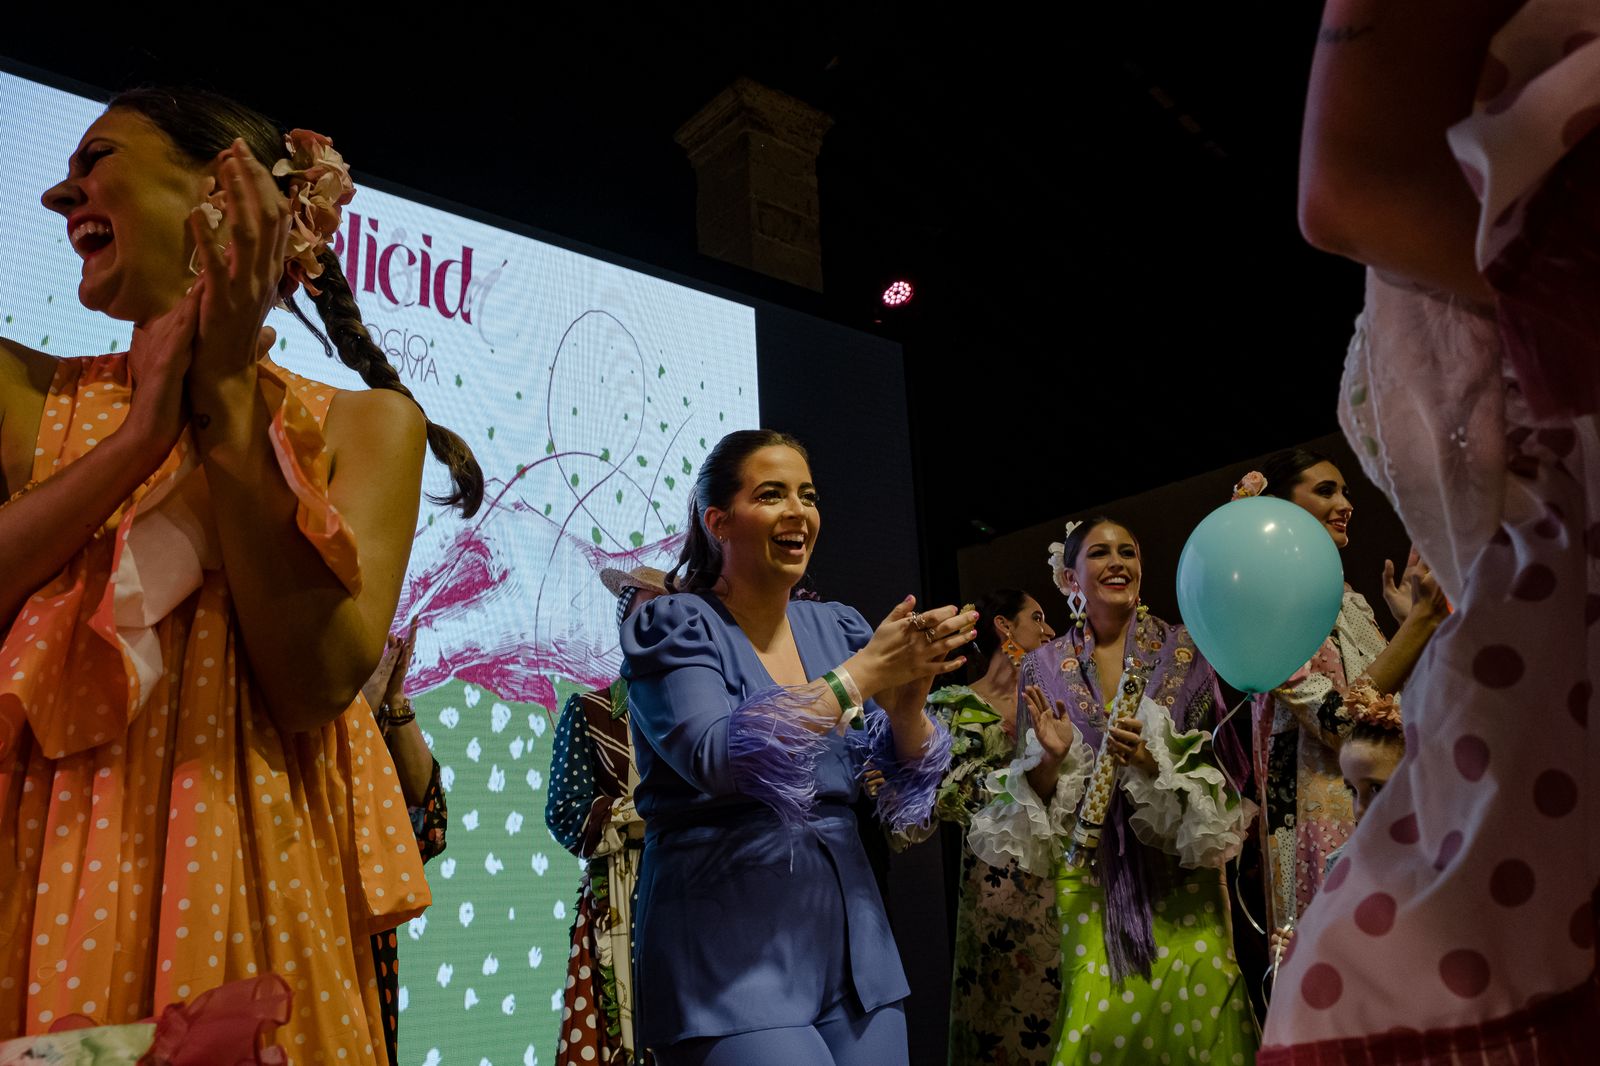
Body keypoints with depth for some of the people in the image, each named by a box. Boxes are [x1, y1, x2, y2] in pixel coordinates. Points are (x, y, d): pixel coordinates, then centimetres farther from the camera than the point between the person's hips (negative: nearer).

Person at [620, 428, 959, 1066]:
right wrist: (864, 672, -21)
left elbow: (908, 787, 5)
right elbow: (718, 759, -23)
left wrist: (909, 698, -16)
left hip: (851, 945, 5)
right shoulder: (674, 626, -6)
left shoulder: (839, 628, 7)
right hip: (732, 953, -5)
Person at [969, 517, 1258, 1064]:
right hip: (1091, 878, 0)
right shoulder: (1044, 668, 0)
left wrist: (1152, 762, -19)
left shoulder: (1184, 652, -1)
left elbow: (1217, 762, -2)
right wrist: (1052, 757, -17)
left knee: (1187, 1009, -1)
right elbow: (1034, 788, 3)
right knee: (1100, 1018, -2)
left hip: (1177, 870, 0)